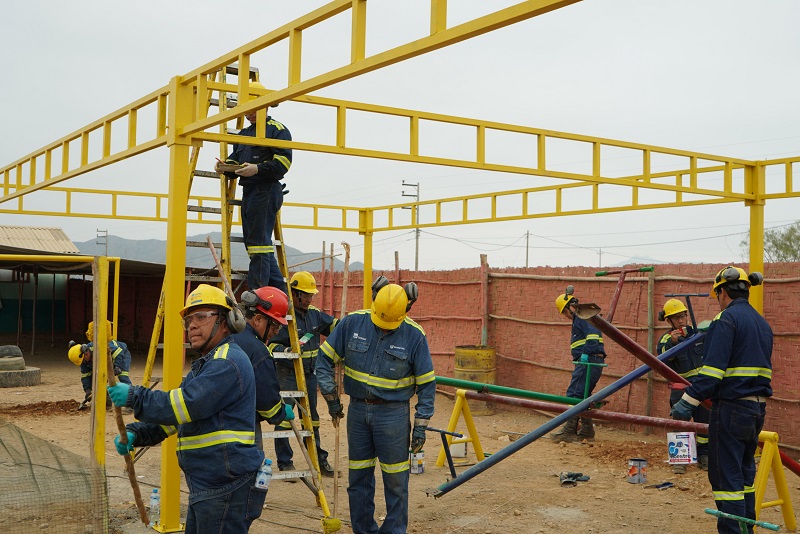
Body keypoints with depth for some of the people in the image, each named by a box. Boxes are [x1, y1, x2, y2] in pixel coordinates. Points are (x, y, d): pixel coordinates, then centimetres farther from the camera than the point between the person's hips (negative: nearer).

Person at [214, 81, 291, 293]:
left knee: (259, 243, -12)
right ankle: (280, 291, 15)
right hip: (248, 192, 9)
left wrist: (258, 168, -24)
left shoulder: (277, 129, -1)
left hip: (266, 190, -9)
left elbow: (284, 161, -12)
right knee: (254, 243, 10)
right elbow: (235, 159, 23)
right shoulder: (244, 134, 26)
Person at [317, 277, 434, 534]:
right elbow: (325, 359, 4)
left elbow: (427, 384, -5)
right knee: (358, 476, 13)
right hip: (358, 409, 3)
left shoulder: (414, 336, -12)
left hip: (393, 413, -3)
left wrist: (421, 426, -7)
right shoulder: (352, 323, -7)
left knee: (395, 479, 2)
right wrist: (331, 398, 2)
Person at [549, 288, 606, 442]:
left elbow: (592, 335, -21)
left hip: (588, 361, -11)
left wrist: (585, 353, -25)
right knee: (583, 395, 14)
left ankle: (570, 431, -12)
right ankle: (587, 430, 17)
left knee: (574, 394, -11)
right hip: (588, 362, 11)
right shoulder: (579, 319, 24)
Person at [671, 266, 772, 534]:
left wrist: (689, 402, -20)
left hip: (731, 408, -9)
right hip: (758, 408, 9)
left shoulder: (727, 319, -12)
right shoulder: (762, 323, 16)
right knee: (745, 472, 19)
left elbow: (712, 368, -20)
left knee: (726, 476, -4)